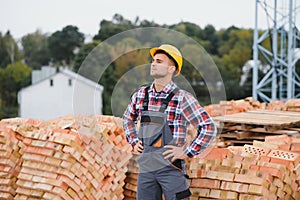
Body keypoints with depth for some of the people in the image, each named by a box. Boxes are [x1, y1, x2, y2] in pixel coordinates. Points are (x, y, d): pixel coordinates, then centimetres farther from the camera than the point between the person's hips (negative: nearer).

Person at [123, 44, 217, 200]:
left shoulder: (182, 98, -10)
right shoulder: (140, 95, 6)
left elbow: (209, 128, -11)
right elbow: (128, 119, 26)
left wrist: (187, 152, -12)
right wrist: (134, 142, 13)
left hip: (171, 168, -5)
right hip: (145, 167, 5)